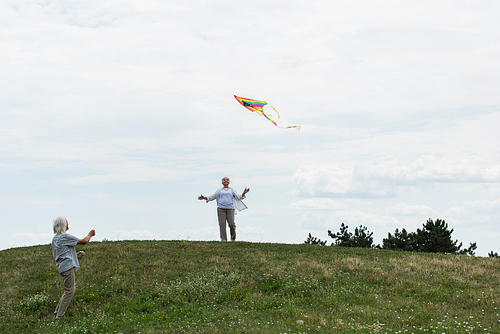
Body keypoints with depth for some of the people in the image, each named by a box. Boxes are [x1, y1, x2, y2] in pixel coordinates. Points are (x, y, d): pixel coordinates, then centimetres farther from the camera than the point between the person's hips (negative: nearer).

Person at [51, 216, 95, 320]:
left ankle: (58, 310, 19)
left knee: (72, 288, 18)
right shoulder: (65, 237, -13)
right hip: (68, 266, -9)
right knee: (69, 291, -4)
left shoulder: (55, 239, 16)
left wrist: (75, 255, 23)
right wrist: (90, 234, 12)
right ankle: (60, 315, -1)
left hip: (63, 267, 9)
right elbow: (83, 241, -9)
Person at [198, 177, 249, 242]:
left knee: (232, 224, -13)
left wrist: (244, 193, -5)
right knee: (222, 225, -9)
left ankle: (233, 238, 7)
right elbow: (211, 197, 19)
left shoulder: (232, 190, 19)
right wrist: (204, 198, 4)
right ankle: (223, 239, -7)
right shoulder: (219, 191, 19)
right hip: (221, 209, 1)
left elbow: (239, 197, 12)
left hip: (230, 209, -1)